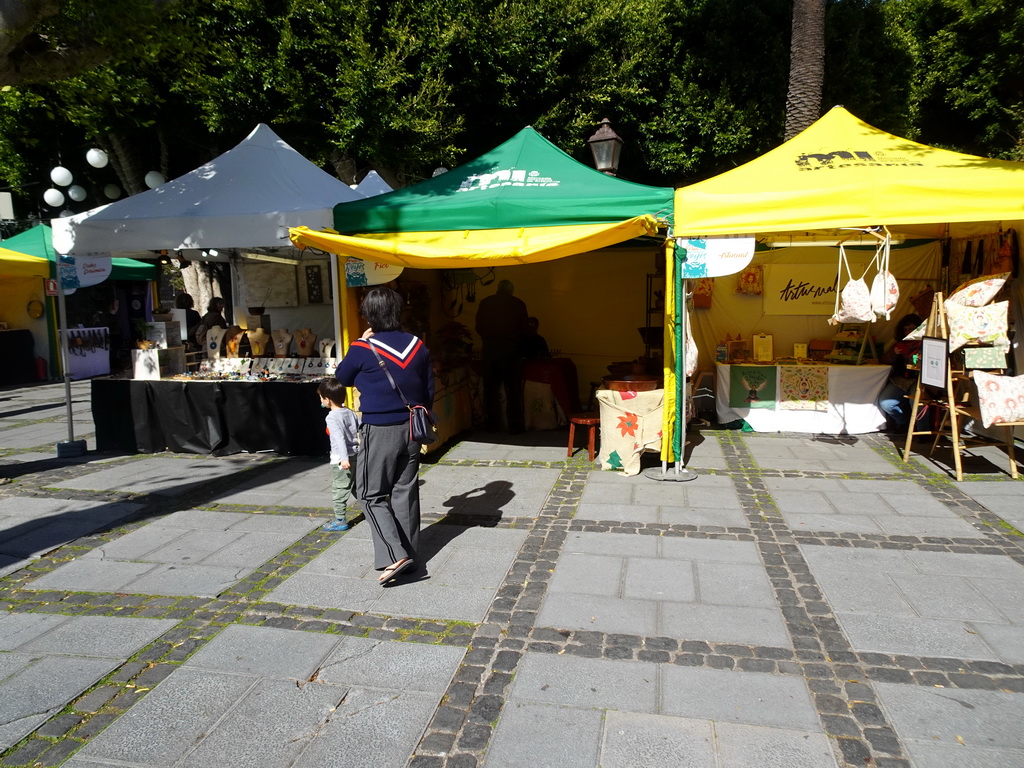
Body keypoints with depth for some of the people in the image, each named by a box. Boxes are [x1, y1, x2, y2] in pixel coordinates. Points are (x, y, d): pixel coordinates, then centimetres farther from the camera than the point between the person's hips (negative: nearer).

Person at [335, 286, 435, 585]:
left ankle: (394, 556, -6)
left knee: (372, 495, 6)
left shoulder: (362, 349, -13)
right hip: (411, 429, 5)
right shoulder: (418, 347, 1)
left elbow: (342, 378, 6)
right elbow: (429, 391, 10)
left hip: (379, 431, -5)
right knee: (405, 493, 14)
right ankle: (408, 554, 22)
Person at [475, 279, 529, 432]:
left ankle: (492, 423, 11)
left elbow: (478, 327, 7)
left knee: (490, 387, 9)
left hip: (490, 348, 2)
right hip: (511, 349, -1)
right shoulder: (518, 304, 1)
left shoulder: (485, 303, 5)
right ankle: (514, 425, 4)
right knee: (512, 388, 4)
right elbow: (524, 329, 3)